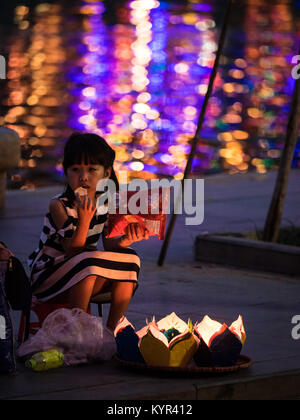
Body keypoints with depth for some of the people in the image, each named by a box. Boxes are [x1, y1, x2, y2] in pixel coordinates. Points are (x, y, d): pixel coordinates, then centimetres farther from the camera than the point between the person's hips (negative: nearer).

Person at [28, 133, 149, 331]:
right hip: (46, 278, -6)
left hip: (86, 277, 6)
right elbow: (73, 253, -23)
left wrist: (126, 240, -24)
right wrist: (84, 219, -38)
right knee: (89, 262, -34)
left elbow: (109, 242, -1)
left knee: (129, 258, -13)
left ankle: (111, 330, -9)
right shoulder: (59, 205, -18)